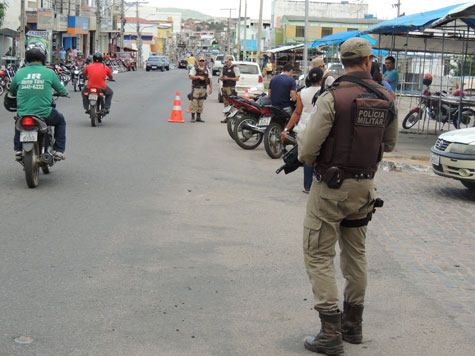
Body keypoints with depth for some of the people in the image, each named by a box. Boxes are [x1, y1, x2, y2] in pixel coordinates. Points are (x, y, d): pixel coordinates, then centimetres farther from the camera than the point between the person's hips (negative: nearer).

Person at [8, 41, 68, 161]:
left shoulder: (19, 73, 1)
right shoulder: (49, 72, -5)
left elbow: (11, 93, 14)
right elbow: (62, 90, 8)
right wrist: (65, 92, 33)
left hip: (23, 114, 3)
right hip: (44, 114, -2)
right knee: (60, 120, 28)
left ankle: (18, 150, 30)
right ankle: (58, 150, 20)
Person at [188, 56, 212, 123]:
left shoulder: (207, 70, 13)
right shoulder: (194, 68, 0)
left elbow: (209, 79, 14)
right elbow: (191, 76, -12)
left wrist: (211, 88, 6)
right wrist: (199, 77, -23)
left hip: (203, 88, 4)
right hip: (196, 88, -4)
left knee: (200, 104, 8)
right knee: (194, 103, -8)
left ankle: (198, 117, 13)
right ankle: (192, 117, -5)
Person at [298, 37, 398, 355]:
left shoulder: (332, 98, -17)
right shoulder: (386, 99, -1)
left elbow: (308, 149, -17)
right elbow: (389, 144, 12)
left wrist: (308, 160, 5)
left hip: (331, 187, -6)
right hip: (364, 186, 6)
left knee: (320, 256, 1)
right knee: (355, 254, 19)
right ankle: (353, 323, 31)